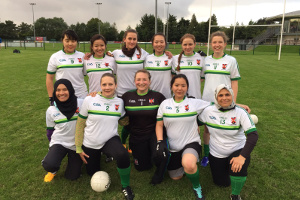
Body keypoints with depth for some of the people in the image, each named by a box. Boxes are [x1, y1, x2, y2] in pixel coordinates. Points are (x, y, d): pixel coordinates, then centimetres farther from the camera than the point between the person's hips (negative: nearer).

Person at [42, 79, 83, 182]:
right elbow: (50, 131, 8)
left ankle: (73, 158, 37)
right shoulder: (51, 110, -5)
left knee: (72, 176, 6)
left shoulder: (81, 103, -13)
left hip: (77, 144, 0)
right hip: (59, 142, 1)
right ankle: (53, 169, 12)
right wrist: (53, 148, 13)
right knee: (49, 165, -28)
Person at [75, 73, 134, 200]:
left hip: (110, 140, -1)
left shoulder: (120, 102, -6)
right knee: (92, 173, 17)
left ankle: (125, 186, -5)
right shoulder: (89, 100, -12)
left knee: (123, 155, -33)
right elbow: (80, 124, -5)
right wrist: (78, 148, -3)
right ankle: (99, 156, 49)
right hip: (90, 144, 1)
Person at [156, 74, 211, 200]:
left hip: (191, 143, -3)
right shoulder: (165, 104, 1)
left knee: (188, 164, -36)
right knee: (175, 177, 13)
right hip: (172, 147, 4)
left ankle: (197, 187, -3)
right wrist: (160, 142, -12)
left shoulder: (195, 103, -5)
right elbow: (159, 125, 2)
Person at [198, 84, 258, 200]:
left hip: (237, 150, -2)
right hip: (216, 154, 2)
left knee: (239, 168, -33)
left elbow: (253, 135, -25)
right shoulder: (208, 111, -11)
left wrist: (242, 157, -35)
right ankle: (225, 166, 42)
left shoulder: (240, 112, -17)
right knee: (222, 183, 8)